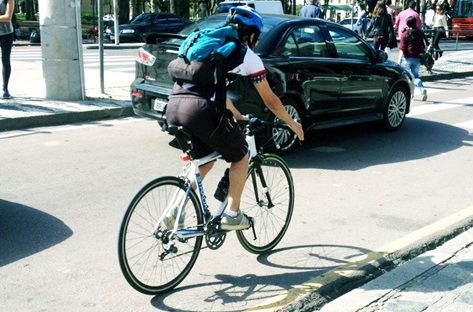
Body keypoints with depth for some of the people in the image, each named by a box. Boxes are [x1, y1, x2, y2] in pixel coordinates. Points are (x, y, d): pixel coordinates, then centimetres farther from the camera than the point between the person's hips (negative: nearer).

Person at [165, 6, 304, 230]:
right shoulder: (248, 56, 12)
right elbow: (270, 101, 19)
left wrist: (238, 116, 52)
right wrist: (292, 123, 34)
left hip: (173, 107, 7)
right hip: (201, 110, -7)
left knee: (204, 161, 27)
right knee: (240, 156, 18)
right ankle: (232, 215, 18)